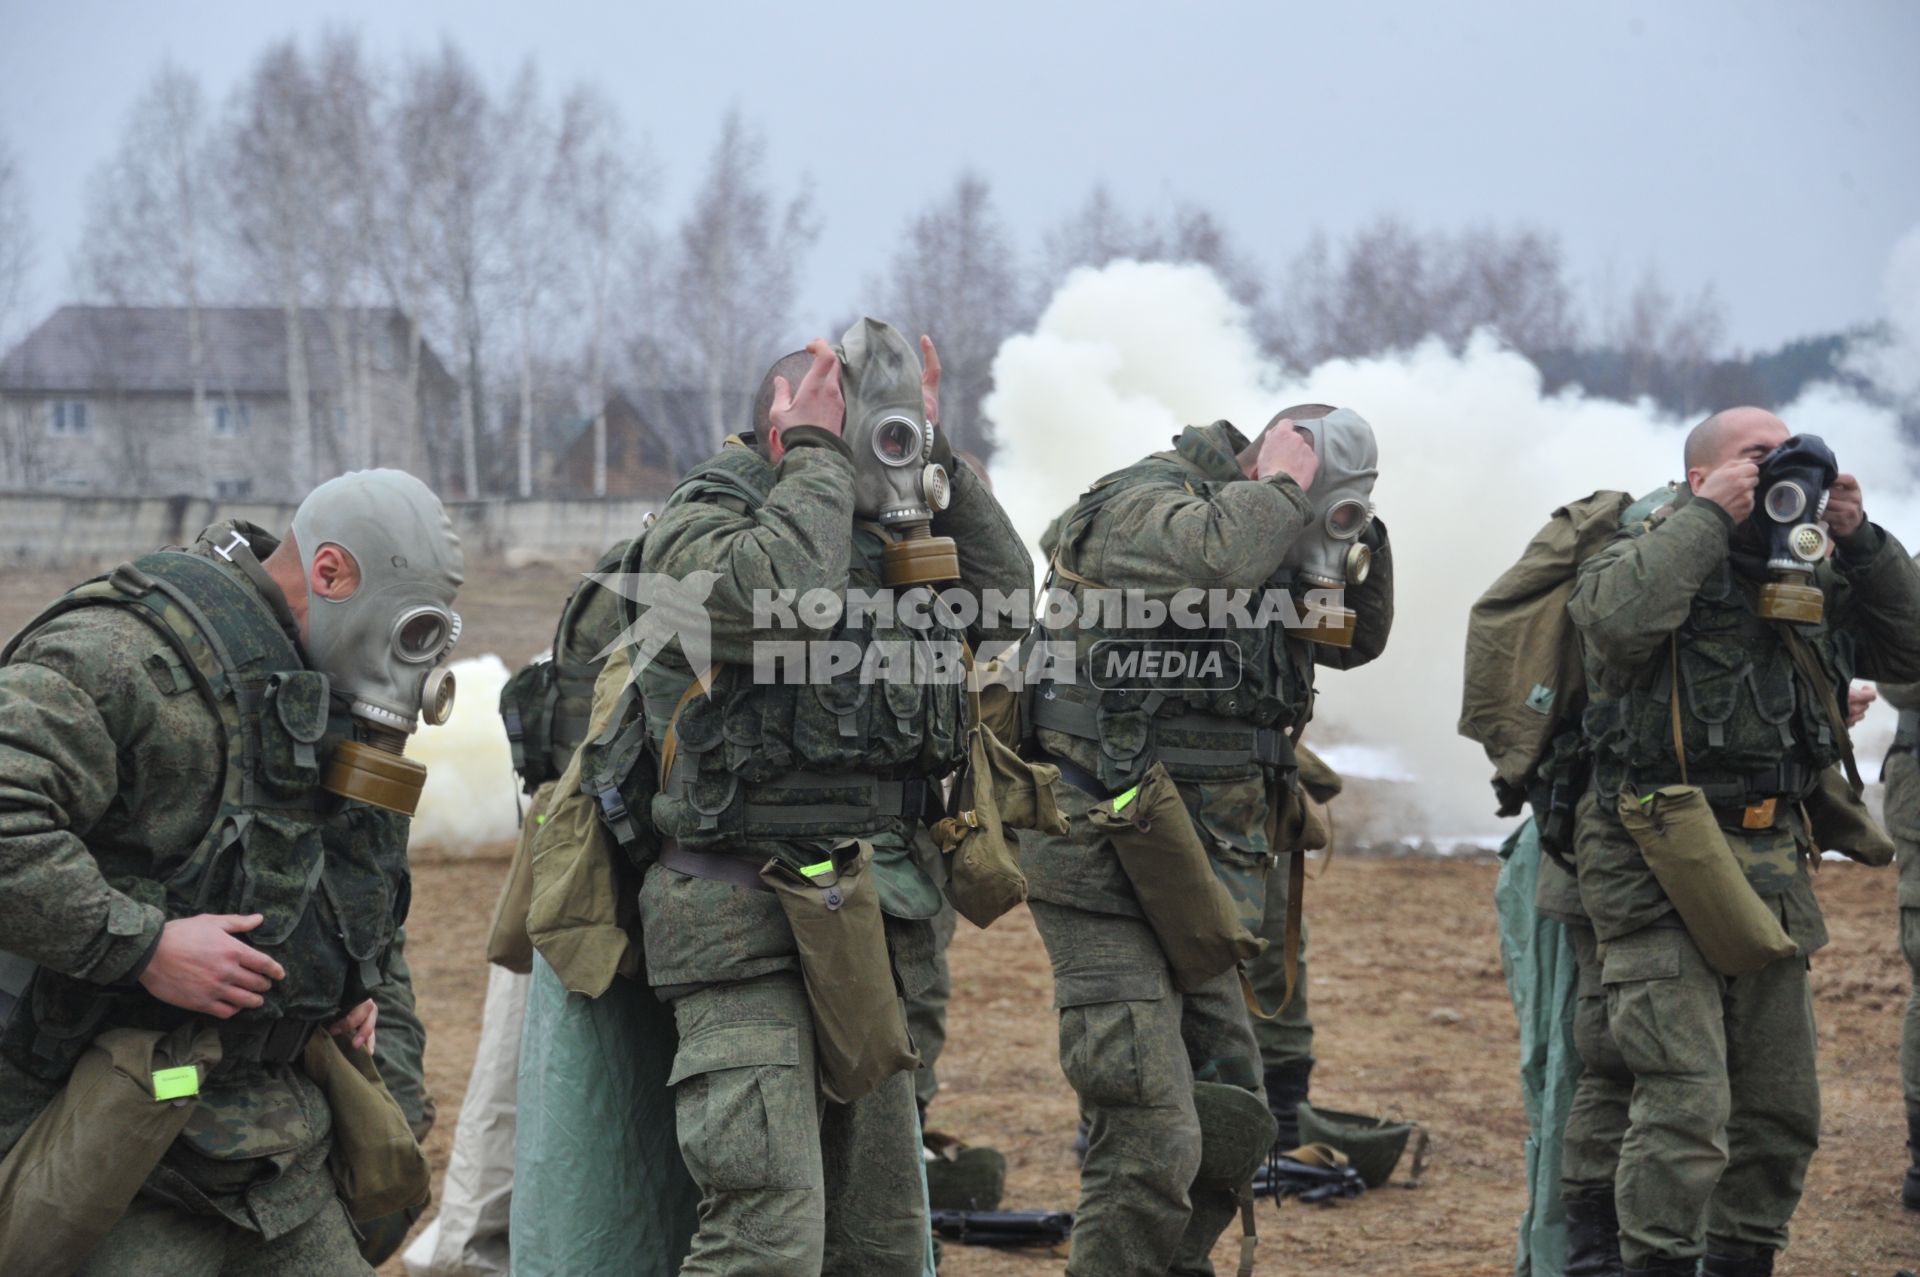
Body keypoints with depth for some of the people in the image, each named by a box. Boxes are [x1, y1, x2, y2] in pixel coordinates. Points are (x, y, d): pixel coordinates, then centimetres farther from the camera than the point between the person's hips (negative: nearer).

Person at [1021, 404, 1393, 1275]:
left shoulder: (1265, 555, 14)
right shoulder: (1142, 507, -12)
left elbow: (1358, 638, 25)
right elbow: (1216, 555, -34)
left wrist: (1355, 536, 9)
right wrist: (1282, 483, -16)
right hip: (1104, 869, -9)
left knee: (1230, 1127, 13)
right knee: (1151, 1141, -14)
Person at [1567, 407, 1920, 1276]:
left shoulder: (1806, 576, 16)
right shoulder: (1655, 555, -3)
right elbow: (1616, 618, -26)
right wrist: (1708, 517, -17)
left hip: (1772, 869, 7)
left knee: (1781, 1110, 11)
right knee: (1685, 1107, -14)